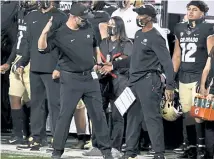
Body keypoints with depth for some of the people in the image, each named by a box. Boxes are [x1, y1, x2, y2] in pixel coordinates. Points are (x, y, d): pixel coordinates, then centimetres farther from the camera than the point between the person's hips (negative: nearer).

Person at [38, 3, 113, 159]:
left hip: (90, 77, 4)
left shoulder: (89, 29, 4)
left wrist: (99, 63, 20)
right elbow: (42, 48, -19)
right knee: (65, 115, -4)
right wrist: (45, 31, -32)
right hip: (70, 79, -4)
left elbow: (97, 45, 23)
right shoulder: (60, 34, -10)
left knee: (98, 114, 7)